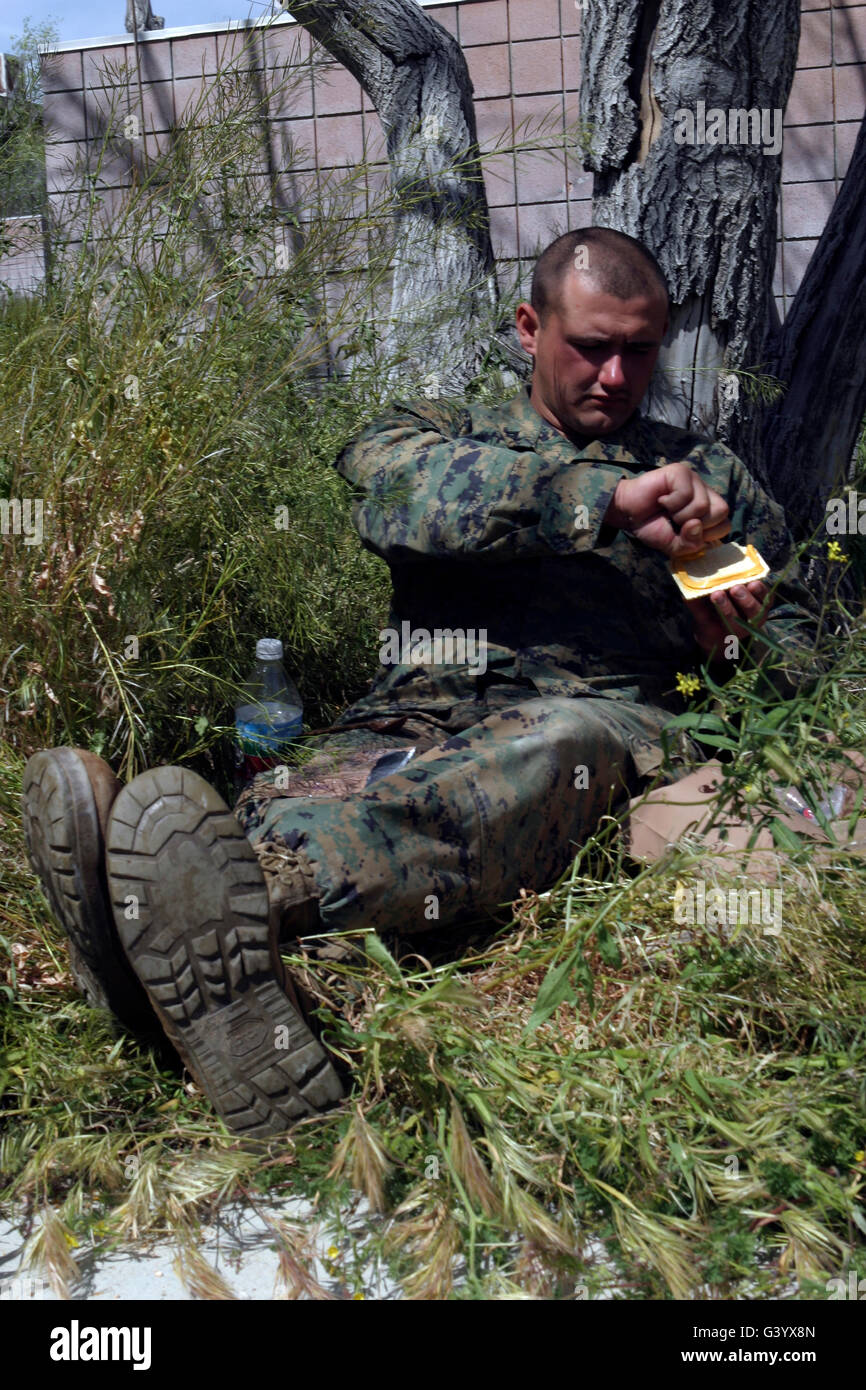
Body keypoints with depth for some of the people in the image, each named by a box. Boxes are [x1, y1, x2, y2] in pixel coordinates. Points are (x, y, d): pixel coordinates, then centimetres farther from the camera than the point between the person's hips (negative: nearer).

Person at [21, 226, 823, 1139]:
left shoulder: (709, 474, 29)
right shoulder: (444, 433, 25)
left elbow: (800, 644, 31)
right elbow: (392, 484, -2)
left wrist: (741, 643, 4)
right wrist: (608, 498, -12)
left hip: (603, 714, -1)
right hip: (415, 715, 2)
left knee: (558, 747, -39)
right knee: (336, 784, -35)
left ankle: (255, 885, -64)